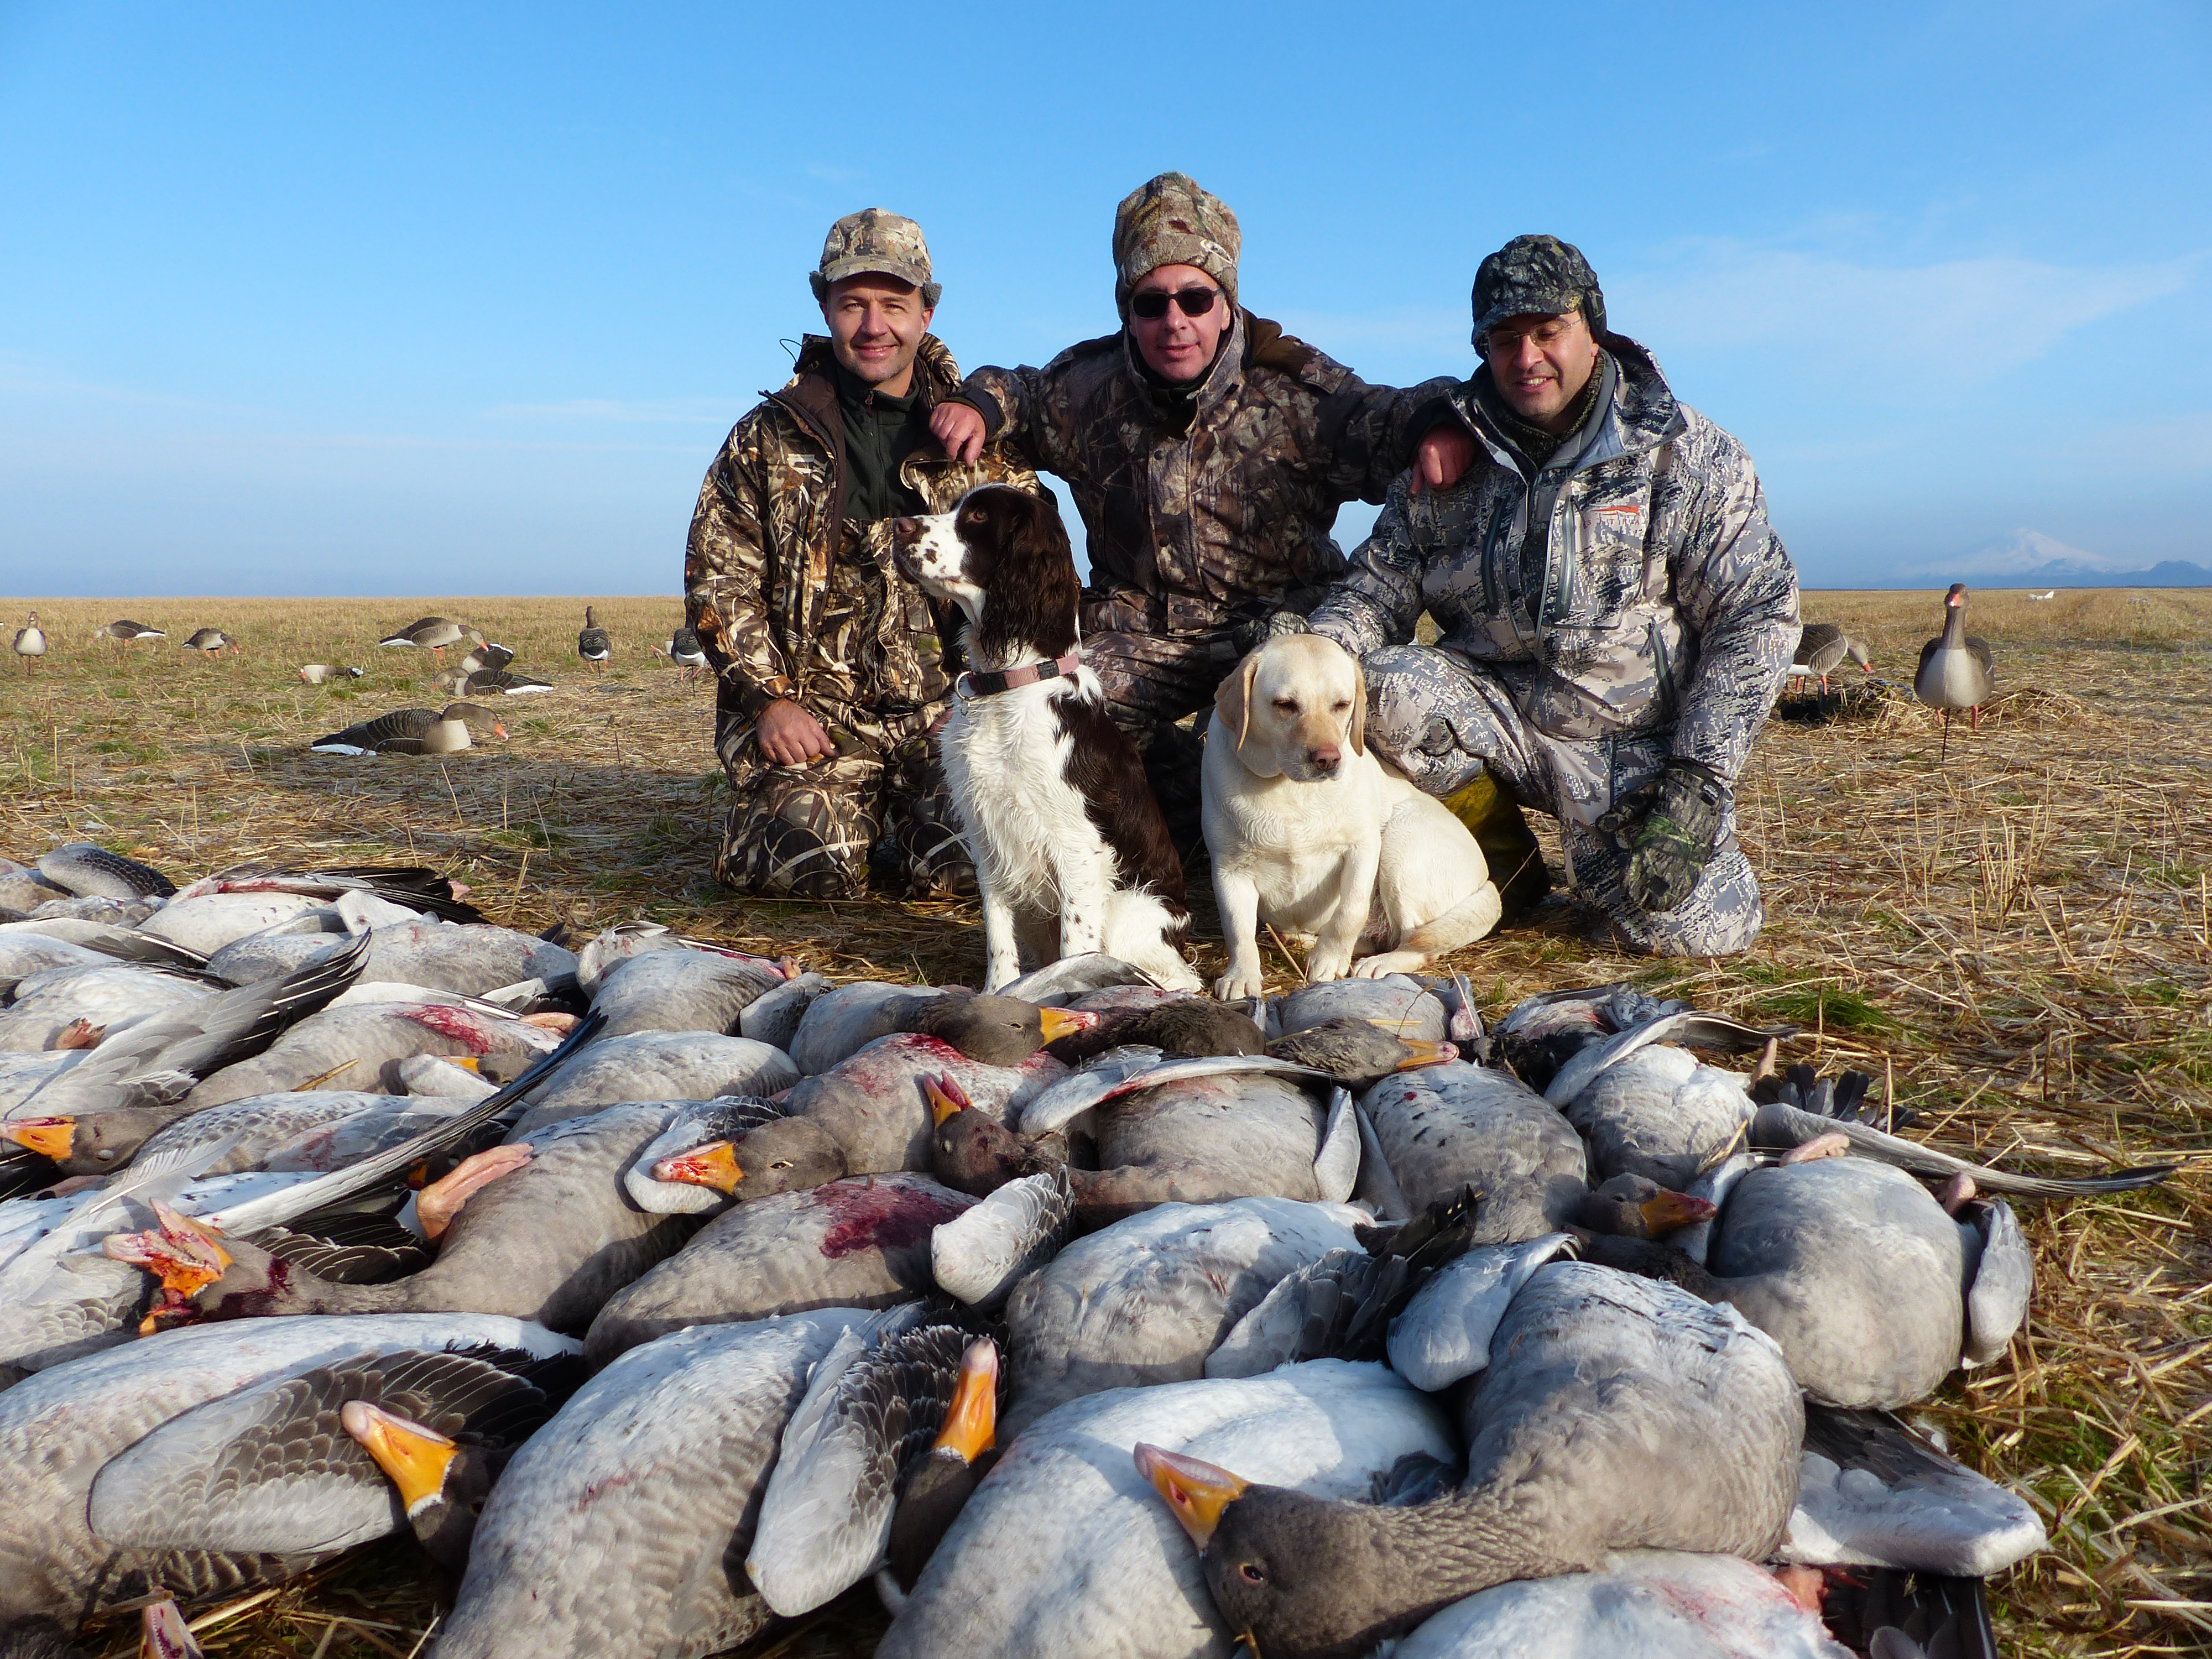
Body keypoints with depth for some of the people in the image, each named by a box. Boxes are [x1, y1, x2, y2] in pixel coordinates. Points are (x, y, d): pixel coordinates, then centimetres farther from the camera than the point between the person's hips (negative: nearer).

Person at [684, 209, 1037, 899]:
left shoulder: (983, 439, 10)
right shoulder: (769, 440, 9)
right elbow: (716, 579, 5)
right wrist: (771, 698, -7)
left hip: (950, 709, 1)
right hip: (815, 714, 0)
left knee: (968, 861, -22)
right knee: (810, 862, -22)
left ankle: (893, 825, 12)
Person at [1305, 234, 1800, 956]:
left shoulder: (1688, 454, -4)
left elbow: (1757, 613, -6)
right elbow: (1380, 587, 4)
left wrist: (1698, 786, -15)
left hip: (1639, 745, -2)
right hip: (1501, 720, 2)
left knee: (1694, 931, -22)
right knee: (1383, 688, -27)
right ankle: (1506, 861, -1)